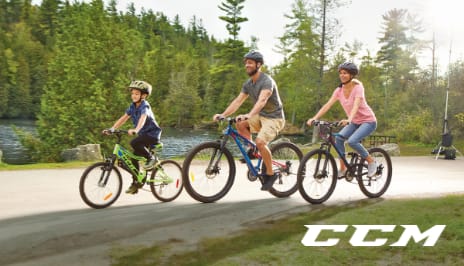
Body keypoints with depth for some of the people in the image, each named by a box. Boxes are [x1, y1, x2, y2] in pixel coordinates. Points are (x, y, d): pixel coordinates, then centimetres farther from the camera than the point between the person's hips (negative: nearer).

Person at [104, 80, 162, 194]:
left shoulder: (145, 106, -18)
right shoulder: (133, 106, 4)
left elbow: (143, 118, -37)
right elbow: (124, 118, 1)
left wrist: (136, 130, -55)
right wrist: (112, 128, -12)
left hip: (152, 133, -8)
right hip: (143, 134, 8)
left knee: (134, 143, -32)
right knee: (133, 158, 2)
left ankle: (150, 158, -12)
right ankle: (136, 183, 13)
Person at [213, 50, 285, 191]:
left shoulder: (267, 81, -21)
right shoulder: (248, 84, 4)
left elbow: (262, 100, -38)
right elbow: (238, 101, -1)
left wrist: (249, 115, -54)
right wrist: (223, 114, -15)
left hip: (274, 118, -8)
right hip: (261, 116, 8)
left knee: (260, 141, -28)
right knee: (240, 124, -12)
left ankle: (270, 174, -11)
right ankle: (251, 149, 5)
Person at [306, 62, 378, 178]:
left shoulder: (358, 87, -20)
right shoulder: (339, 90, -4)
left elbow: (356, 105, -36)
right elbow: (328, 105, -11)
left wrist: (349, 120, -53)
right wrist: (314, 118, -24)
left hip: (368, 121, -6)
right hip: (354, 122, 6)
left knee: (352, 141, -27)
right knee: (339, 138, -17)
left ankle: (371, 161, -5)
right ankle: (342, 169, -6)